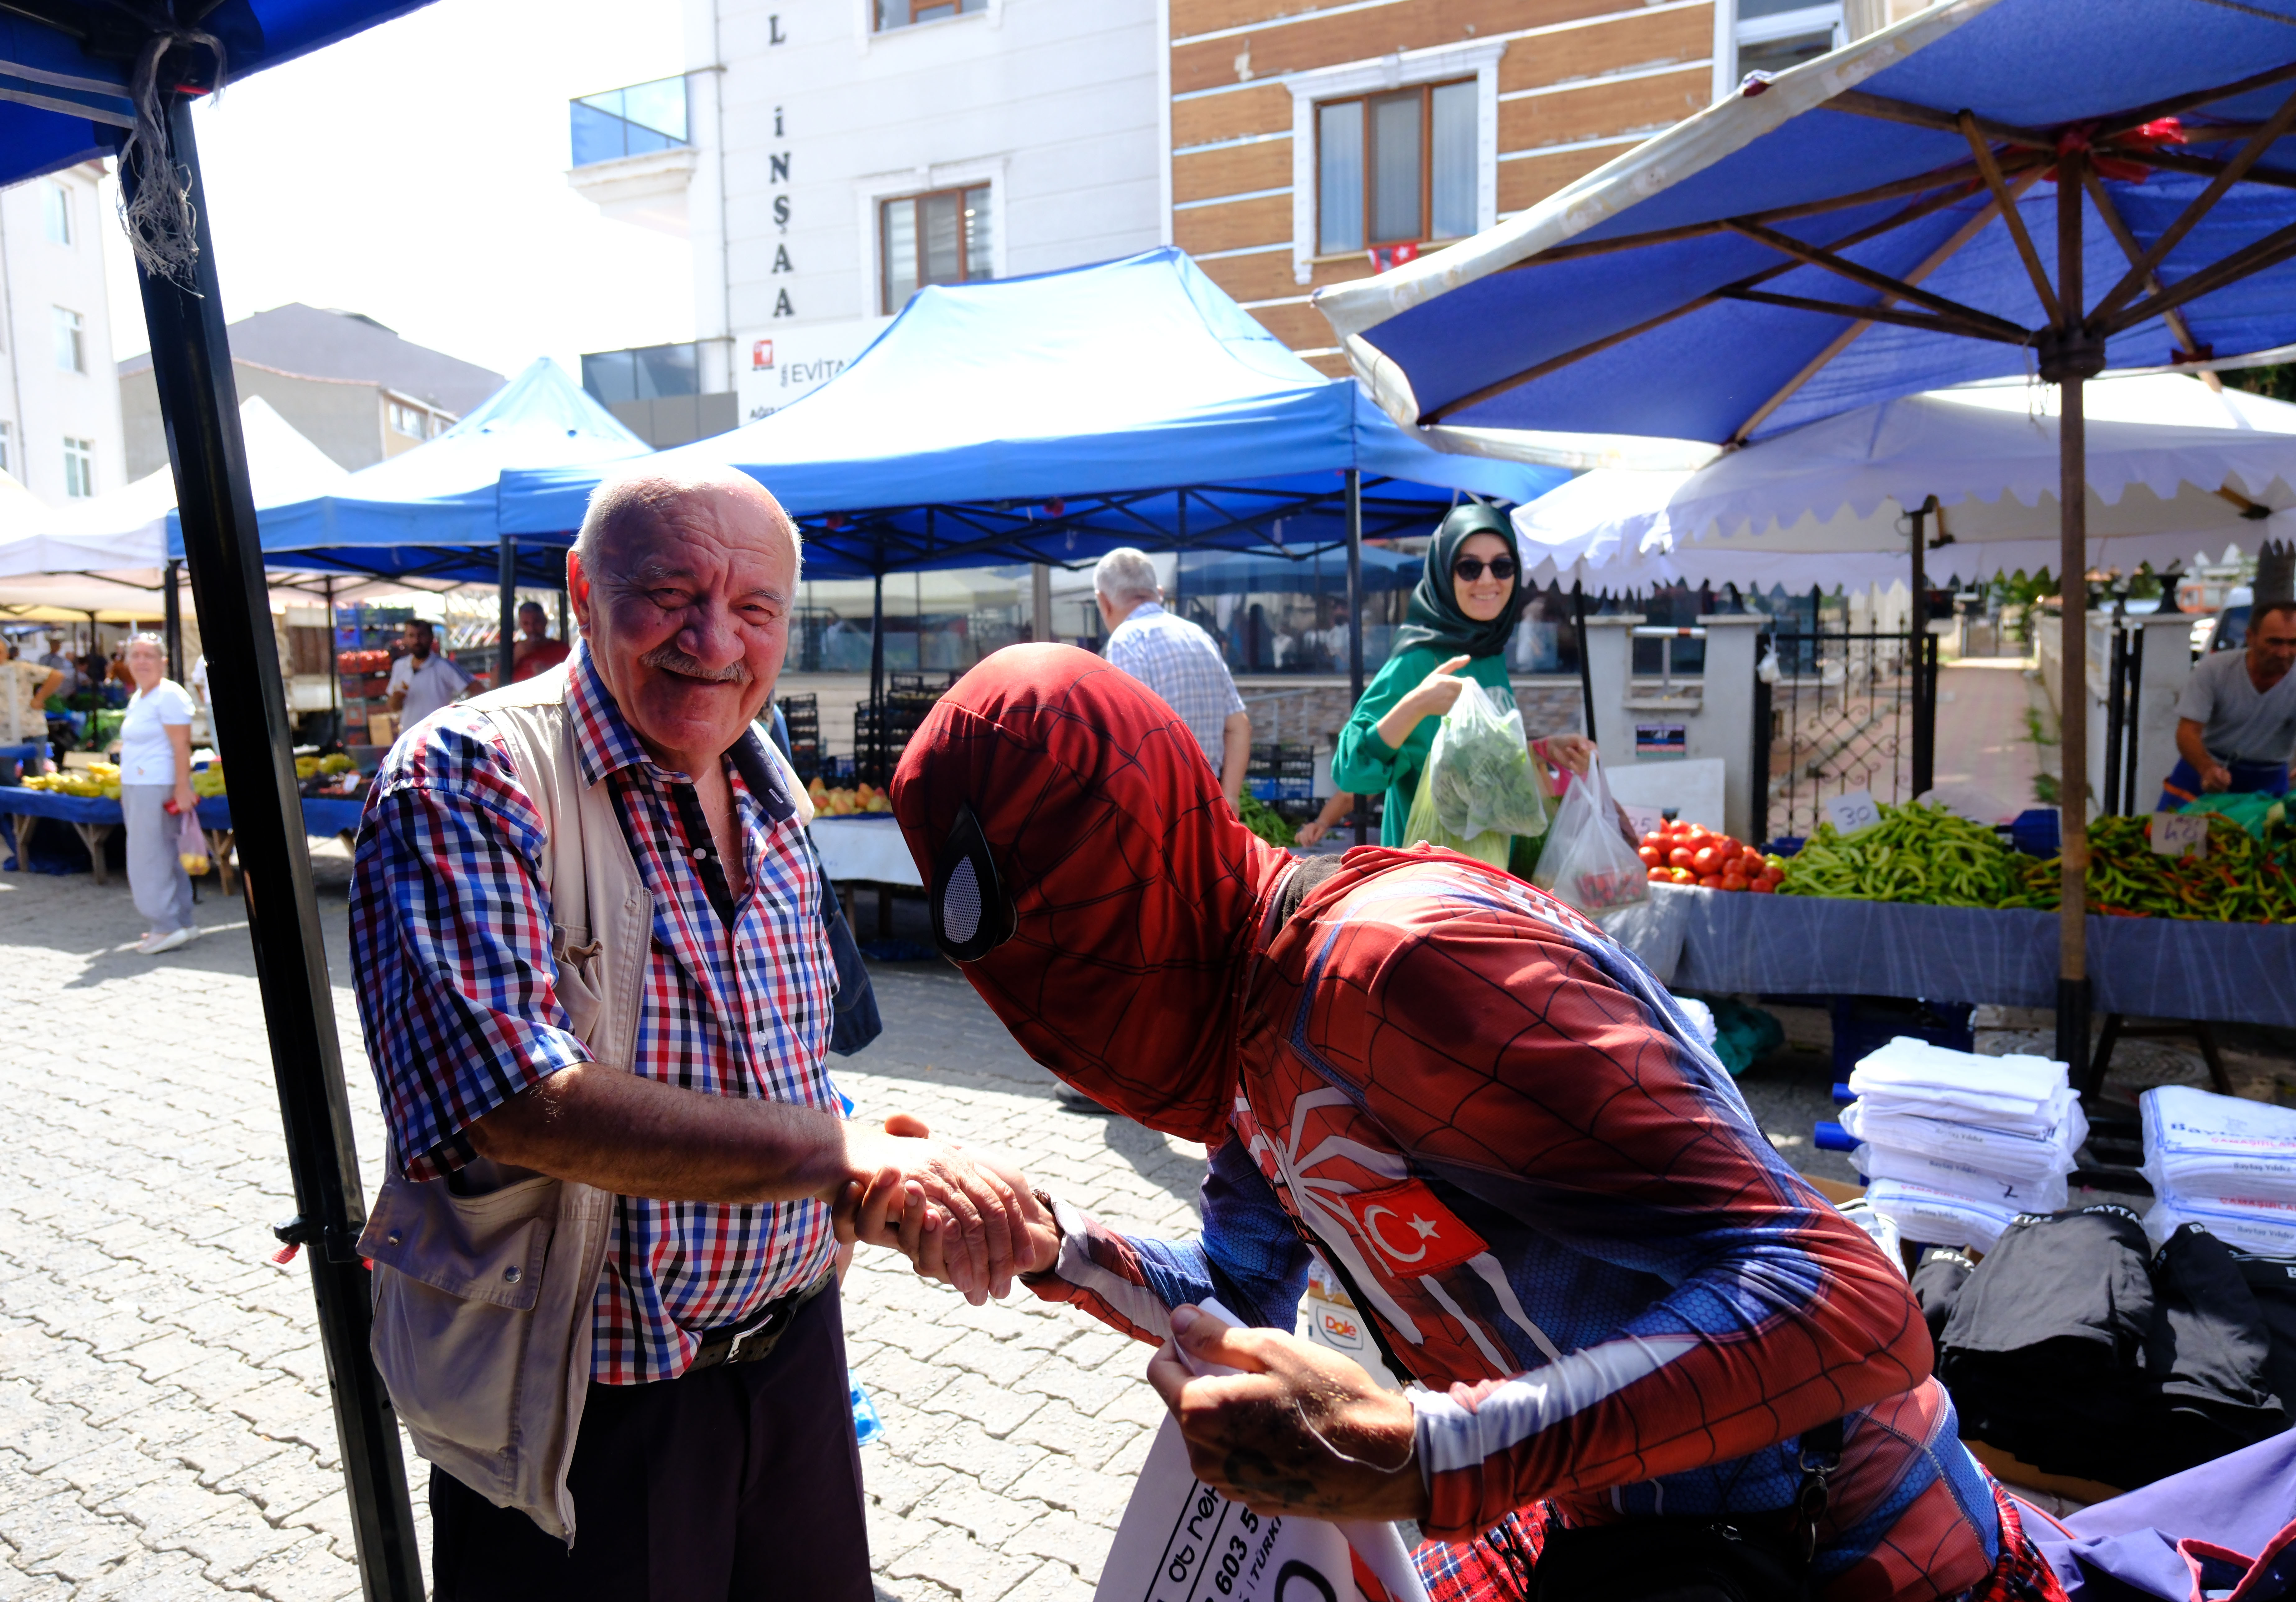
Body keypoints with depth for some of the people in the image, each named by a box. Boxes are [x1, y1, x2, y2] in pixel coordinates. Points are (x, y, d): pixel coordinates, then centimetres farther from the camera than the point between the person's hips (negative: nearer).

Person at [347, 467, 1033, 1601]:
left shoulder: (769, 796, 5)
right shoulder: (466, 782, -18)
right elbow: (525, 1104, -30)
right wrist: (845, 1152, -32)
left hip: (789, 1348, 7)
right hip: (592, 1409, -6)